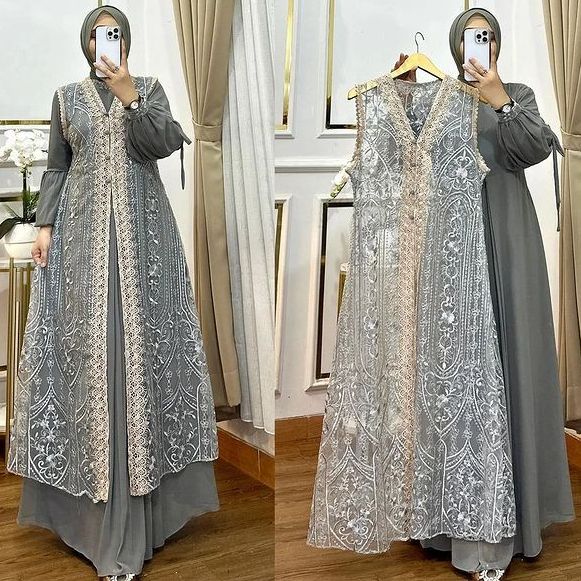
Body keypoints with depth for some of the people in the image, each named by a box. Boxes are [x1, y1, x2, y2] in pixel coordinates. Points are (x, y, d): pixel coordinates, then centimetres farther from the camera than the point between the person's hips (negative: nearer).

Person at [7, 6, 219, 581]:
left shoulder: (149, 87, 9)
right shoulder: (67, 96, 13)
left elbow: (165, 142, -7)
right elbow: (56, 167, 10)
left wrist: (127, 94, -16)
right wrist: (45, 225, -1)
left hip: (141, 230, -1)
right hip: (83, 230, 1)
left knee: (140, 339, -2)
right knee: (86, 342, -2)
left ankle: (138, 486, 8)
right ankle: (96, 499, 10)